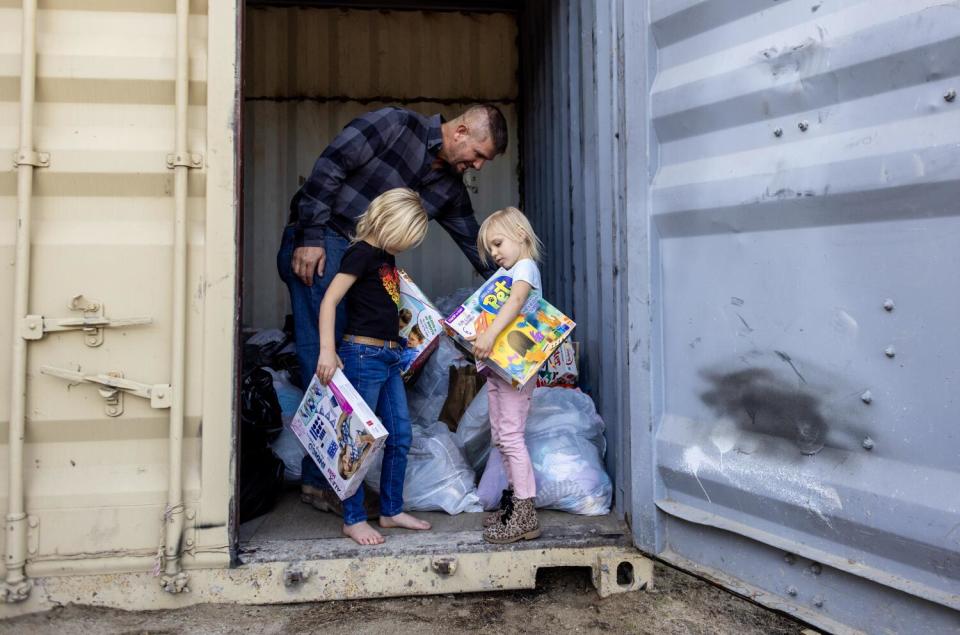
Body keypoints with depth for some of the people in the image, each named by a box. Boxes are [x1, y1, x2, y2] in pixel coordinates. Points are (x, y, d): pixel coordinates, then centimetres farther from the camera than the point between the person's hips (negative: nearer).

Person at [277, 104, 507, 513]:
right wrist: (310, 238, -18)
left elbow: (476, 246, 17)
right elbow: (328, 168, -13)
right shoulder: (396, 125, -8)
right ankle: (321, 481, -4)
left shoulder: (451, 187, 12)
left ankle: (322, 476, 12)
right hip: (316, 249, -7)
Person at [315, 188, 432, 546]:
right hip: (363, 354, -9)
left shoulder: (387, 258, 15)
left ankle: (391, 511, 25)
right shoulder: (362, 253, -11)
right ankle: (353, 520, 12)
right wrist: (327, 351, -28)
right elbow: (329, 300, -19)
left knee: (400, 435, 12)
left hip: (388, 356, 9)